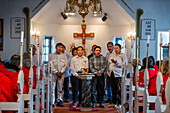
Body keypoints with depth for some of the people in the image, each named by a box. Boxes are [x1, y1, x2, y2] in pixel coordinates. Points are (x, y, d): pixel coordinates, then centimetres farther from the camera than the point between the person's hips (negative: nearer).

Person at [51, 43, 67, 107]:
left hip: (61, 74, 2)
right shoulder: (52, 55, 5)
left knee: (60, 88, 3)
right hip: (53, 73, -2)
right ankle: (52, 102, -2)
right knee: (52, 88, -5)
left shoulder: (64, 56, 13)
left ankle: (59, 101, 9)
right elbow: (51, 65, -2)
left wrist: (61, 72, -7)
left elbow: (65, 65, 7)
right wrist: (56, 72, -11)